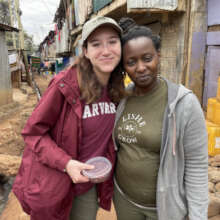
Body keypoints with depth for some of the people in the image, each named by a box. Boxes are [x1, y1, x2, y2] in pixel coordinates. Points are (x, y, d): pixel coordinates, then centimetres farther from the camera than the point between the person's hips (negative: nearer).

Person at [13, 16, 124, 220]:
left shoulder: (116, 89, -5)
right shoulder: (66, 85, -23)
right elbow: (33, 132, -15)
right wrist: (66, 163, -25)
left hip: (90, 182, 5)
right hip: (54, 183, -4)